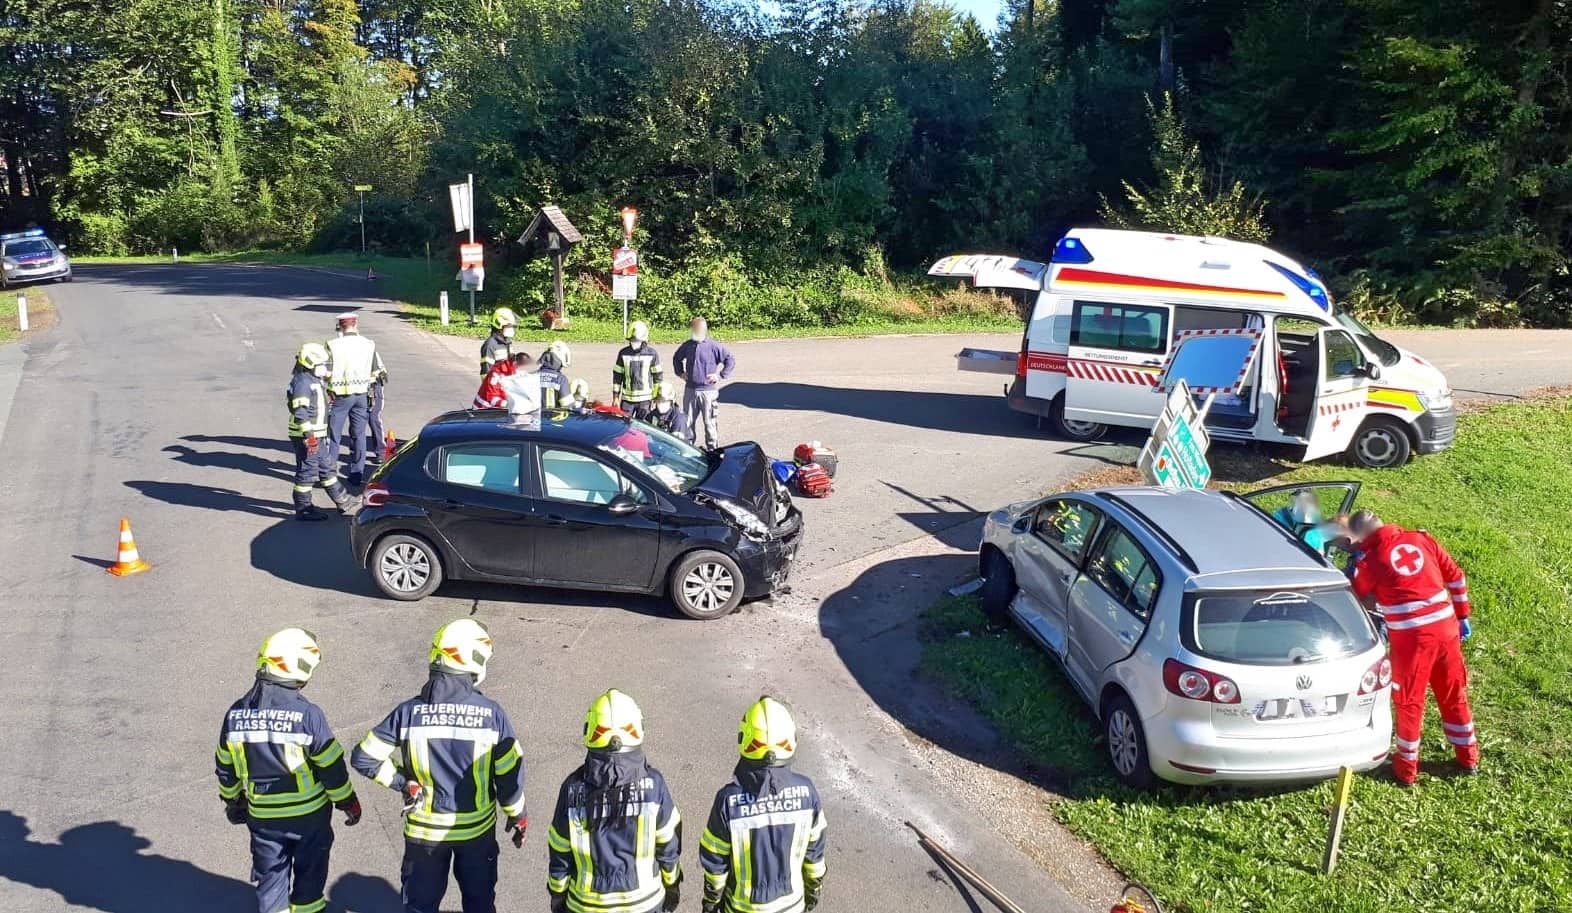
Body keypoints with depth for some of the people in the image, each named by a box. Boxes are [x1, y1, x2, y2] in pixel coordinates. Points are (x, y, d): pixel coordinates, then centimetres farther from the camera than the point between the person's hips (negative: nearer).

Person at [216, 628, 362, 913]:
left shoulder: (236, 713, -7)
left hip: (262, 815, 3)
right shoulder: (308, 714, -21)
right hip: (308, 814, -3)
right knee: (310, 868, 19)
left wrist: (233, 801, 23)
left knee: (271, 873, 18)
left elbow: (225, 767, 5)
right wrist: (349, 803, 0)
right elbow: (331, 767, -14)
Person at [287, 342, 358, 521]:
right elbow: (300, 413, -24)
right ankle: (303, 509, 5)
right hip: (307, 437, -11)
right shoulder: (302, 383, -18)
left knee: (327, 469, 17)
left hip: (317, 436, 11)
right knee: (307, 472, -3)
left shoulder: (315, 381, 15)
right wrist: (309, 435, -26)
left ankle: (343, 501, 25)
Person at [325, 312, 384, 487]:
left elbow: (326, 373, -11)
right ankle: (357, 473, 16)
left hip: (340, 395, -3)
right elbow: (377, 371, 7)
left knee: (334, 435, 6)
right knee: (359, 435, 12)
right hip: (361, 394, 3)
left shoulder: (333, 345, -13)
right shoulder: (369, 345, -1)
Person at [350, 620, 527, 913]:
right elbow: (509, 774, -9)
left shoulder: (409, 712, -14)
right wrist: (518, 817, 6)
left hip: (425, 828, 1)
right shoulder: (491, 713, -16)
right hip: (477, 827, 0)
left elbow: (364, 758, -11)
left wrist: (403, 782, -2)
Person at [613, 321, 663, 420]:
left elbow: (657, 376, 2)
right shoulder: (623, 353, 2)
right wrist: (615, 397, 4)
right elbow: (617, 376, 6)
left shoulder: (652, 353, -3)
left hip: (645, 399, -2)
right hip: (627, 398, 2)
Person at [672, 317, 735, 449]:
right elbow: (676, 358, 27)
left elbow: (731, 360, -4)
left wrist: (720, 376, -6)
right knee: (688, 421, 10)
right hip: (690, 389, 5)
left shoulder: (714, 346, -8)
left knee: (710, 422, 0)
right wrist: (680, 372, 16)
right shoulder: (687, 346, 7)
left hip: (708, 390, -4)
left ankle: (712, 449, 9)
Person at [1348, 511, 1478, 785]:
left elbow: (1356, 599, 6)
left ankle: (1407, 768, 22)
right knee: (1454, 693, 21)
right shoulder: (1421, 538, 5)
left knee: (1409, 701, 11)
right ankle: (1468, 757, 35)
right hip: (1446, 626, 5)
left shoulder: (1370, 559, -7)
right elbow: (1456, 576, 11)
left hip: (1410, 636, -4)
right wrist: (1463, 616, 21)